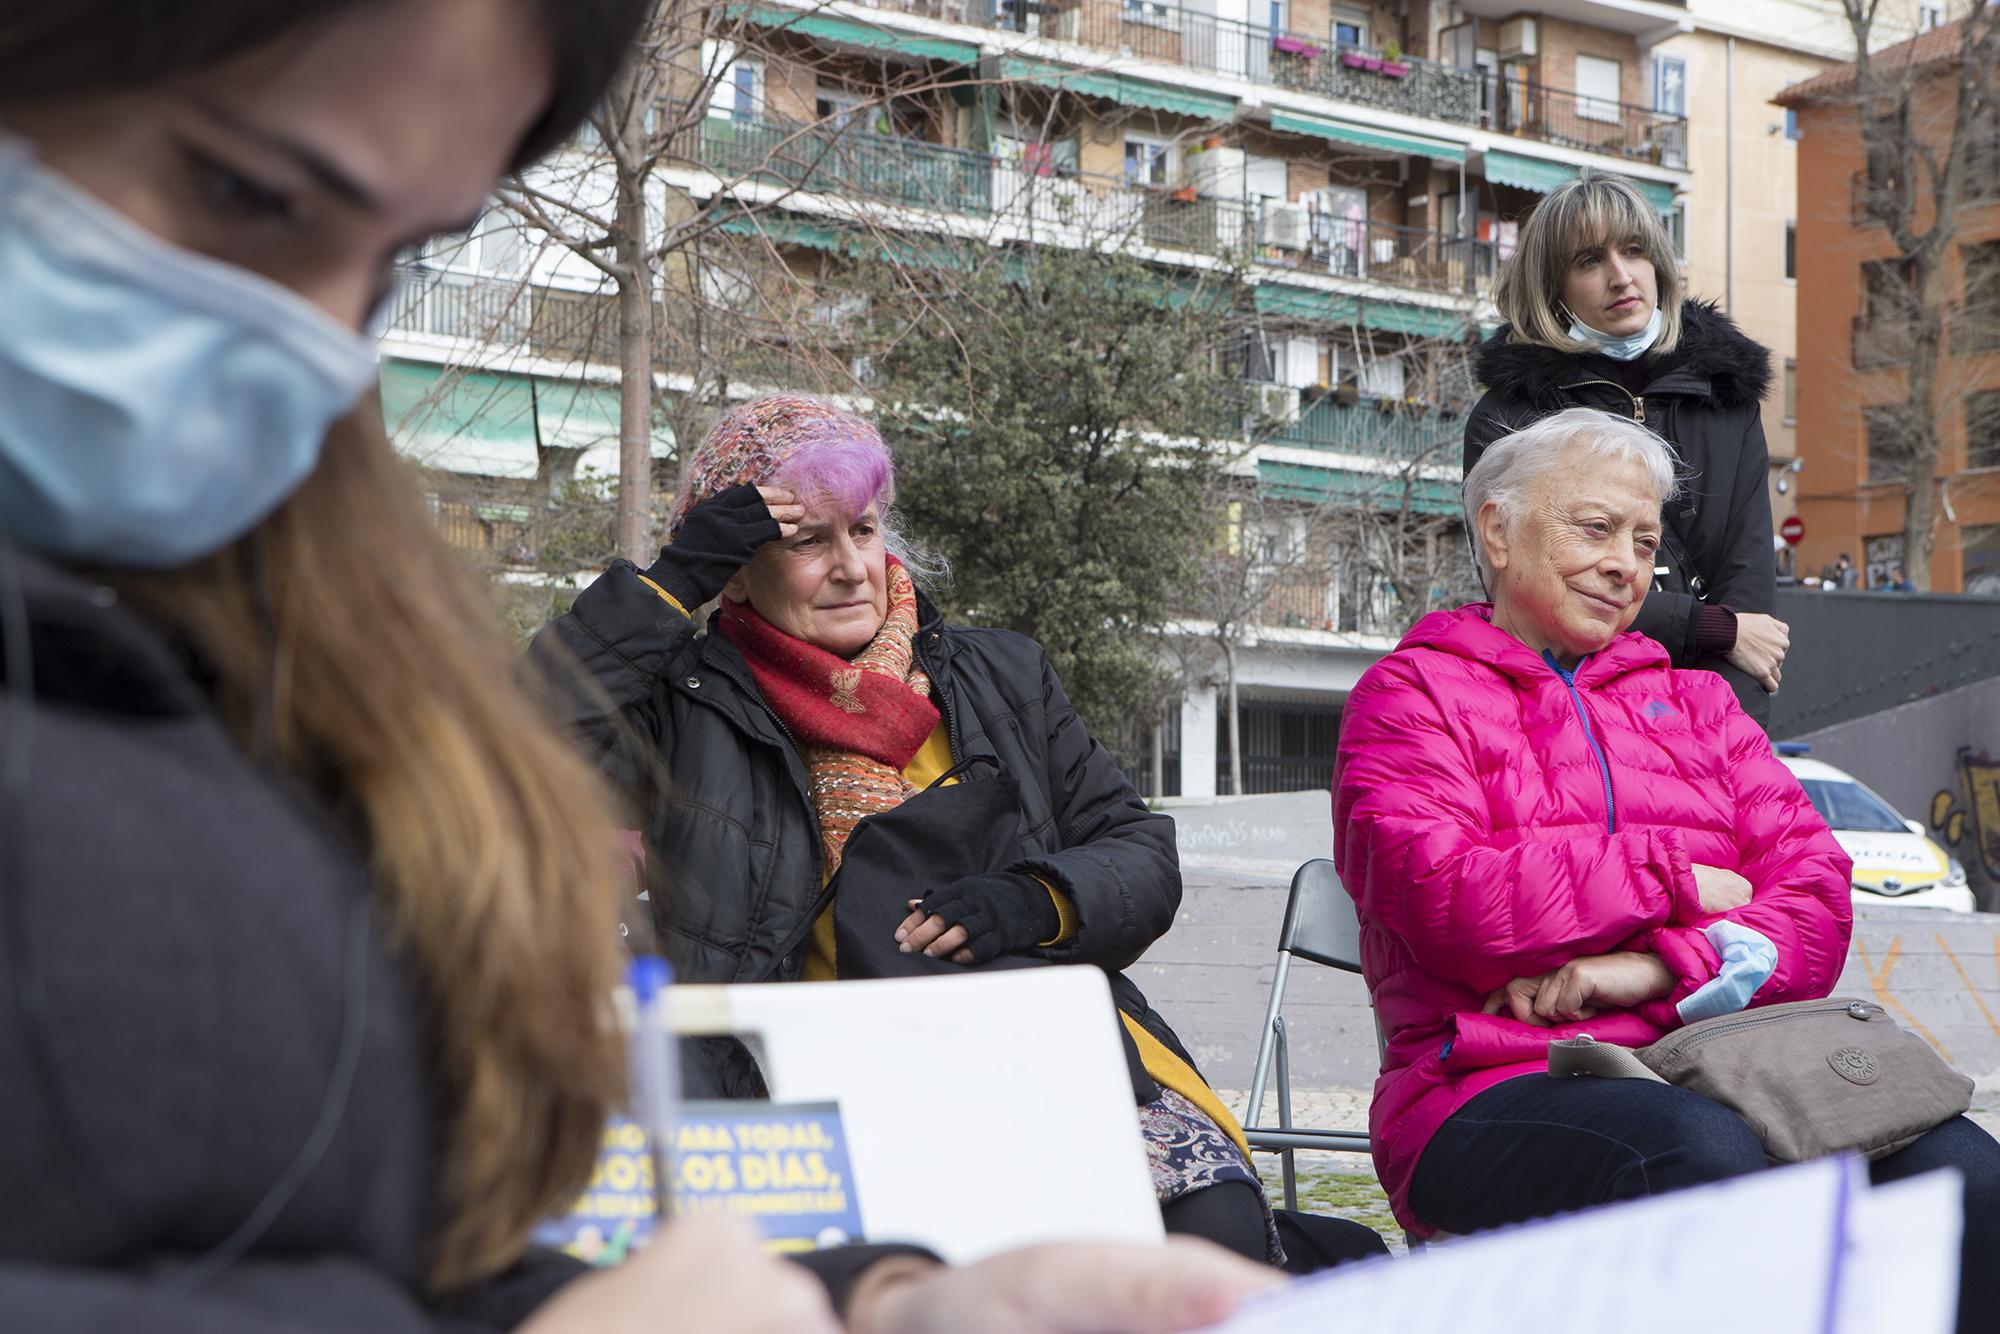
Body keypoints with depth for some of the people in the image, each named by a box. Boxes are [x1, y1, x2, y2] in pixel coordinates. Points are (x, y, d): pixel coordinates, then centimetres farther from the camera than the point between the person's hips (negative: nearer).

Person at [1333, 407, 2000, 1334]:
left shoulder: (1694, 703, 26)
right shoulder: (1413, 693, 10)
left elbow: (1816, 889, 11)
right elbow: (1443, 894, -9)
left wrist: (1663, 966, -9)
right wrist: (1673, 882, -2)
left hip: (1705, 1070, 5)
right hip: (1494, 1091, -5)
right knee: (1704, 1153, -38)